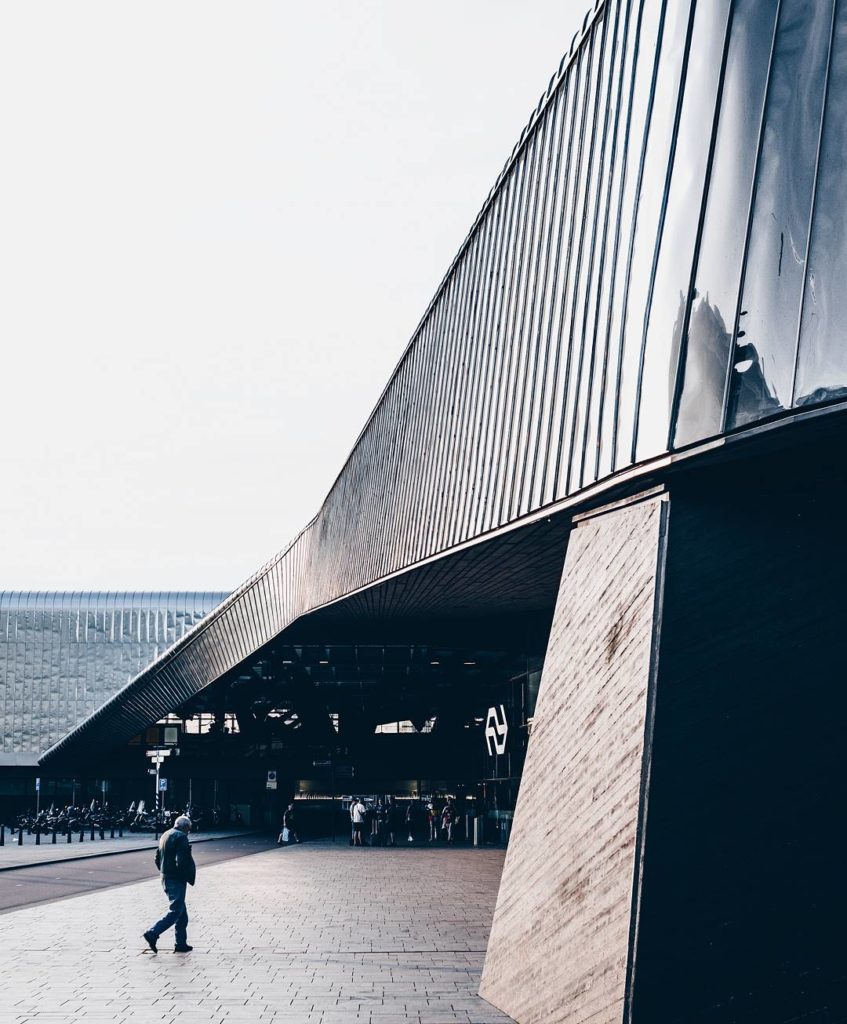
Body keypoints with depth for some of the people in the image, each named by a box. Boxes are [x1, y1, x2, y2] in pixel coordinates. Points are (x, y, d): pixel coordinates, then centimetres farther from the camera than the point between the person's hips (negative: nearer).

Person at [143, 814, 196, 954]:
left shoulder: (165, 836, 15)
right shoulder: (181, 837, -14)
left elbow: (157, 859, 18)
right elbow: (181, 861, -24)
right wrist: (187, 876, -12)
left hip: (166, 878, 10)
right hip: (176, 880, -10)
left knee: (182, 912, 15)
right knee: (175, 912, -6)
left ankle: (181, 943, 17)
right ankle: (152, 934, -13)